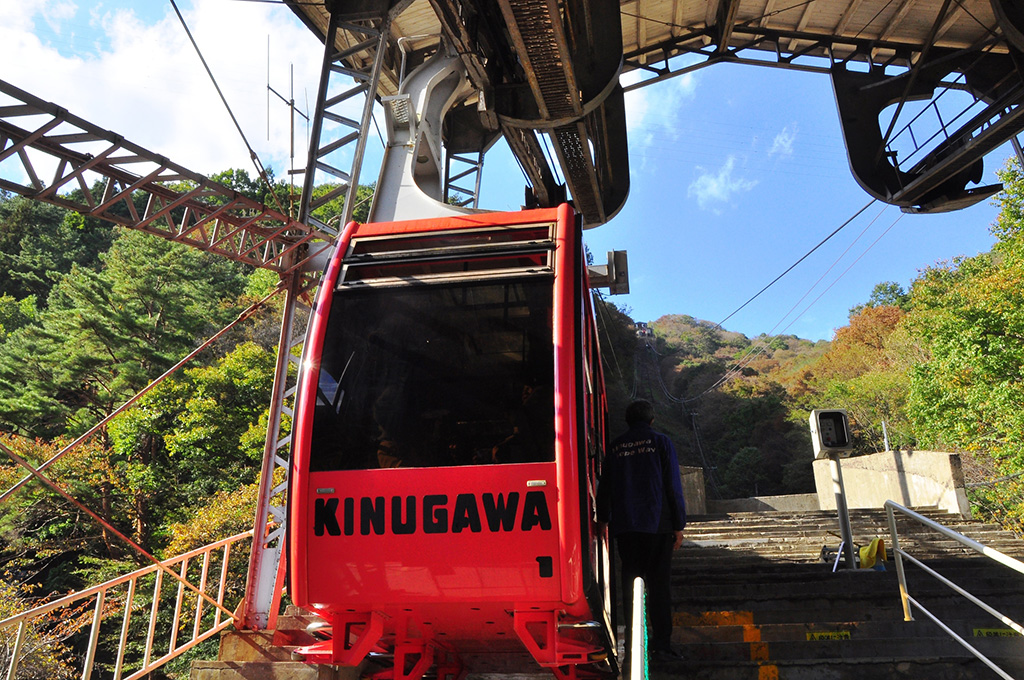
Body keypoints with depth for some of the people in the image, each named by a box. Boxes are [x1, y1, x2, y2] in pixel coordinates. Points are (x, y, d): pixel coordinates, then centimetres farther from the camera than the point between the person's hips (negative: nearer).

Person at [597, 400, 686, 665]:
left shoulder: (615, 447, 6)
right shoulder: (661, 443, -2)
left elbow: (604, 488, 11)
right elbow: (673, 487, -4)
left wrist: (604, 519, 22)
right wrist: (679, 525, 0)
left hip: (624, 527, 3)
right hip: (657, 525, -3)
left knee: (630, 584, 10)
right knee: (659, 586, 2)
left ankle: (632, 642, 13)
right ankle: (661, 645, 1)